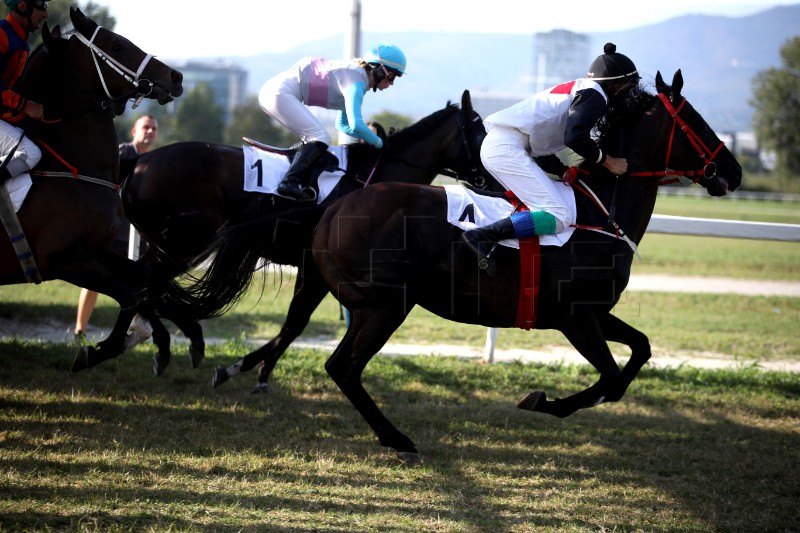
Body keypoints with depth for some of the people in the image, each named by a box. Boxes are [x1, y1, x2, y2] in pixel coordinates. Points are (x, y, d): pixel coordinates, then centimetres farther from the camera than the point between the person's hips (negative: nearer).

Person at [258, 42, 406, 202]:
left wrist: (369, 136, 13)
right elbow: (355, 125, -26)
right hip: (280, 93, -10)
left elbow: (342, 124, 26)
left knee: (313, 140, 15)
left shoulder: (356, 74, 17)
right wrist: (378, 143, -10)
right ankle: (289, 182, -27)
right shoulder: (357, 81, -15)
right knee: (320, 138, -15)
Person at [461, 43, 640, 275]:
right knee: (559, 217, -16)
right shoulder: (594, 94, -2)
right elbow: (575, 136, -18)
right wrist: (607, 161, -5)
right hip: (508, 149, -10)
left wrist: (567, 173, 12)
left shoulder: (576, 89, 27)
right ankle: (482, 237, -27)